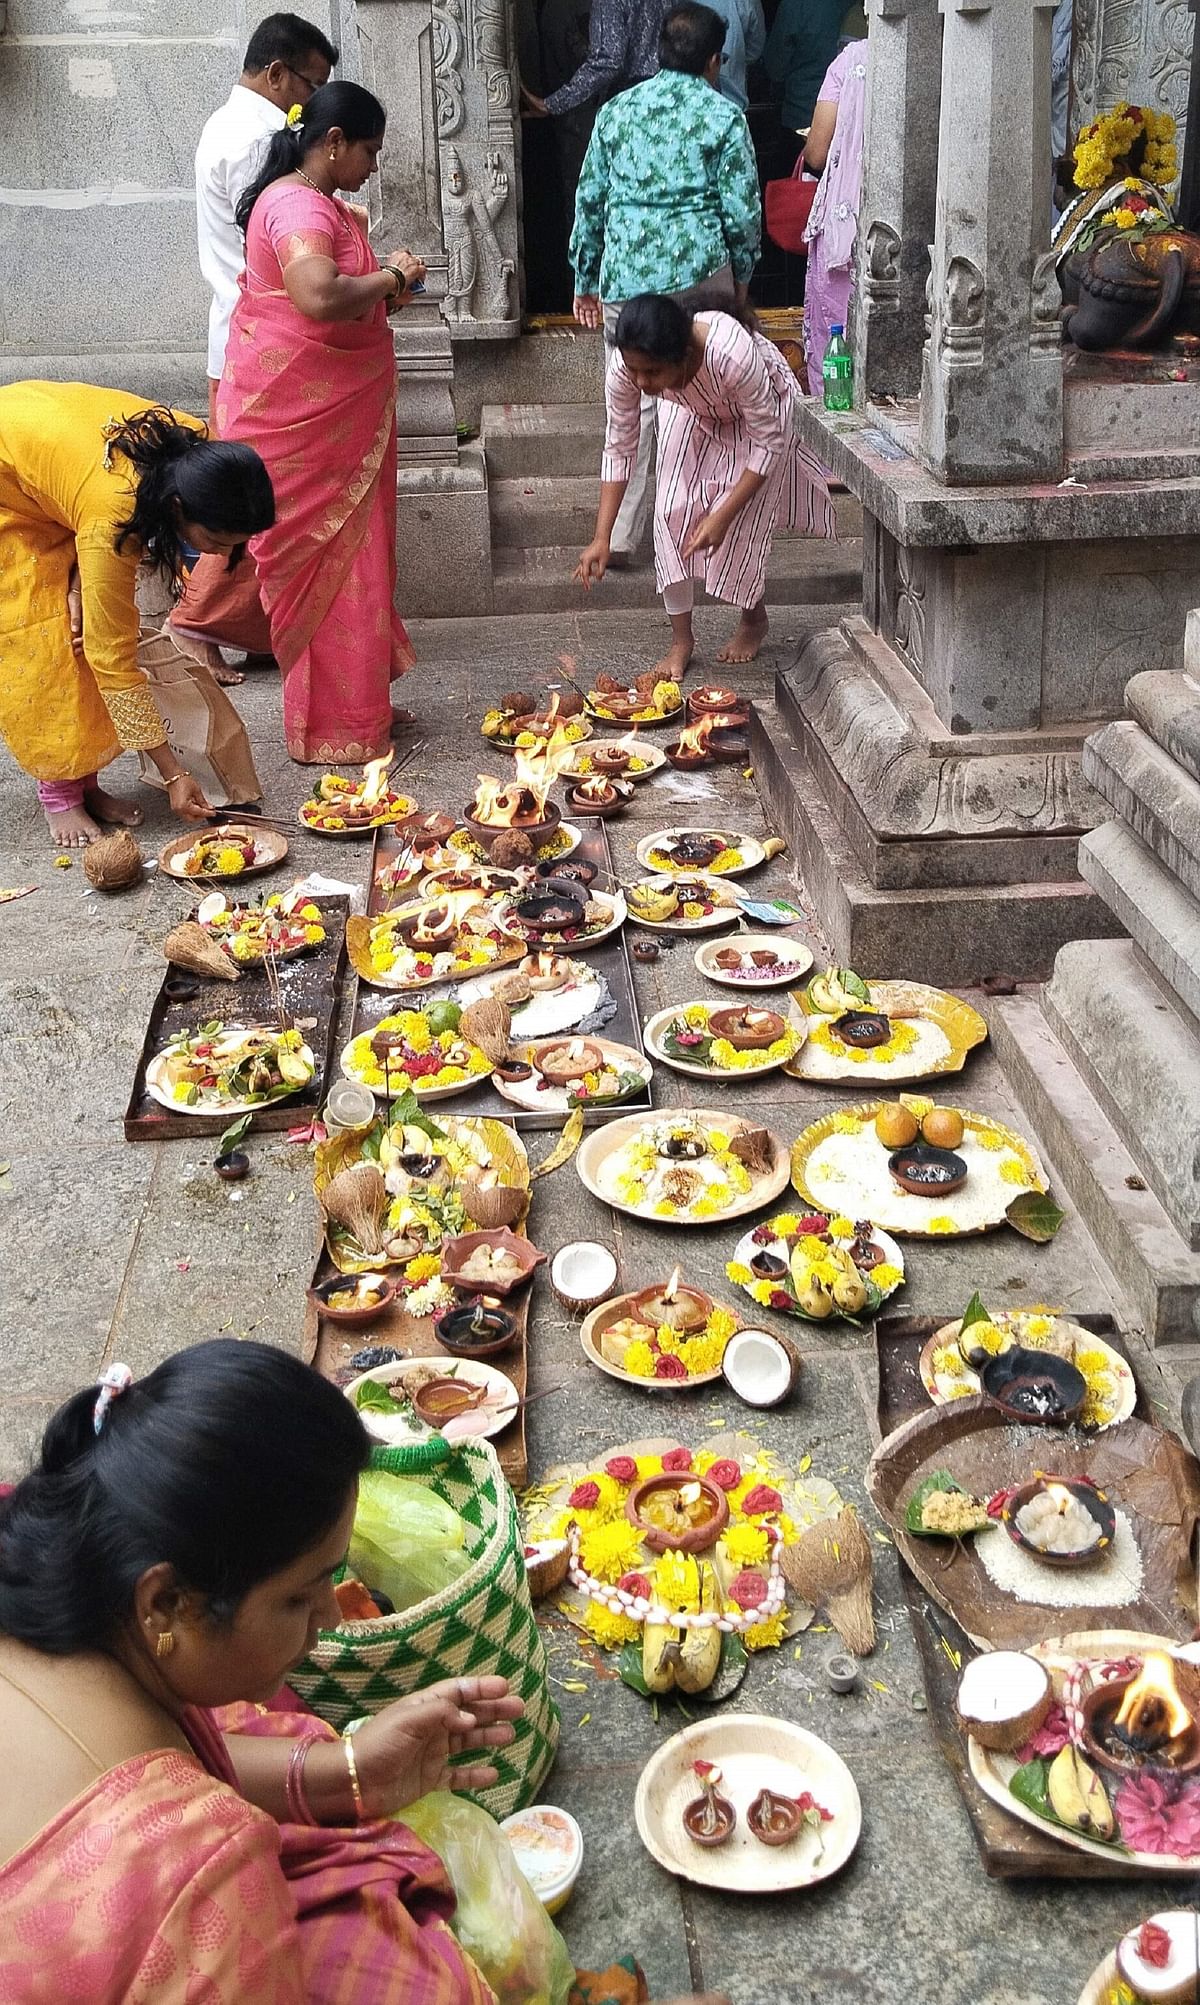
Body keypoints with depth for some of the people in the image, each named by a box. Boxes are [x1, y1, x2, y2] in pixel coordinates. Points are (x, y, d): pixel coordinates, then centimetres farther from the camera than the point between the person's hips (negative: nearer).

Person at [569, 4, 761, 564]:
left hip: (626, 276, 3)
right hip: (699, 273, -2)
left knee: (631, 402, 6)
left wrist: (585, 279, 19)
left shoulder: (616, 111, 10)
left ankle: (620, 536, 3)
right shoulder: (724, 116, 0)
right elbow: (742, 210, -1)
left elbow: (590, 199, 11)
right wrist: (742, 275, 14)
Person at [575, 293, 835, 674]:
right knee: (672, 510, -9)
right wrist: (601, 538, -24)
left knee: (743, 520, -10)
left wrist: (723, 515, -35)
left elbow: (769, 443, -32)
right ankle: (681, 639, 4)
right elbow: (618, 449, -19)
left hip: (760, 408, -3)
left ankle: (754, 620, 19)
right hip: (691, 412, 4)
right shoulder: (626, 366, -32)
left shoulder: (732, 355, -45)